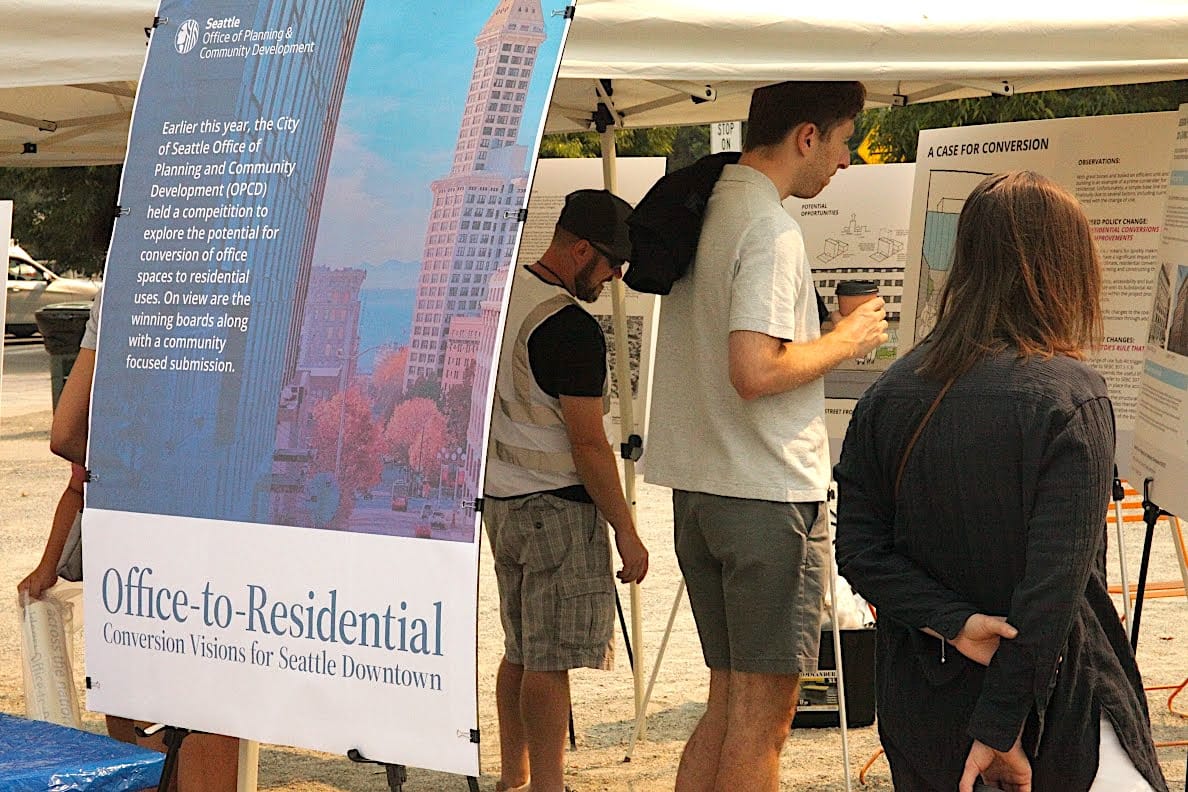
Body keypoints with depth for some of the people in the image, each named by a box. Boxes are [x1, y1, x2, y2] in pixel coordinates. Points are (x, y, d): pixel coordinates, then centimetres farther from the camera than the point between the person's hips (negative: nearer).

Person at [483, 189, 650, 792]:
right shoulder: (571, 330, -19)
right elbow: (588, 444, -18)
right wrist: (625, 530, -12)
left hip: (499, 496, 9)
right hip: (557, 505, -9)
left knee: (521, 648, 16)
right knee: (551, 659, -4)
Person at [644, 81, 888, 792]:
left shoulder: (703, 206, 12)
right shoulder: (770, 228, -16)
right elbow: (755, 373, -25)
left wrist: (822, 328, 17)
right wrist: (846, 340, -10)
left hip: (700, 487, 9)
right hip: (769, 493, -9)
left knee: (729, 702, 16)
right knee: (763, 715, -1)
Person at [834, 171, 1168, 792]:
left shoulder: (889, 393, 0)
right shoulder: (1071, 399, -15)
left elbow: (858, 548, -3)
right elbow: (1056, 583, -19)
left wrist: (956, 624, -12)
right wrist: (1000, 730, -16)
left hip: (921, 703, 6)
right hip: (1050, 700, -5)